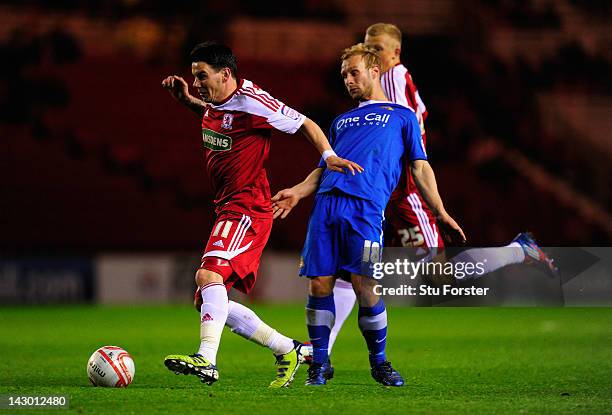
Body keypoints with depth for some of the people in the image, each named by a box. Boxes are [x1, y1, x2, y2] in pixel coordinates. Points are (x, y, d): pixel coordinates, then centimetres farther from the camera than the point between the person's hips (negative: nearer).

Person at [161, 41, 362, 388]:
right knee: (212, 302, 8)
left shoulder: (251, 101, -13)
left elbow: (305, 124, -6)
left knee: (209, 273, -30)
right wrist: (185, 99, 21)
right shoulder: (214, 103, 11)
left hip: (248, 211, -10)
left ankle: (207, 360, -41)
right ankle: (288, 350, 18)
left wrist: (329, 156, -18)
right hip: (227, 211, 10)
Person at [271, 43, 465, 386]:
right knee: (319, 285, -4)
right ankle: (319, 364, 8)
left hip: (366, 208, -4)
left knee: (364, 287, -12)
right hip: (326, 204, 4)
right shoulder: (342, 121, 31)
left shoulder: (402, 116, 19)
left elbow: (420, 167, 13)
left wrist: (441, 212, 4)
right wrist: (299, 191, 10)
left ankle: (379, 361, 7)